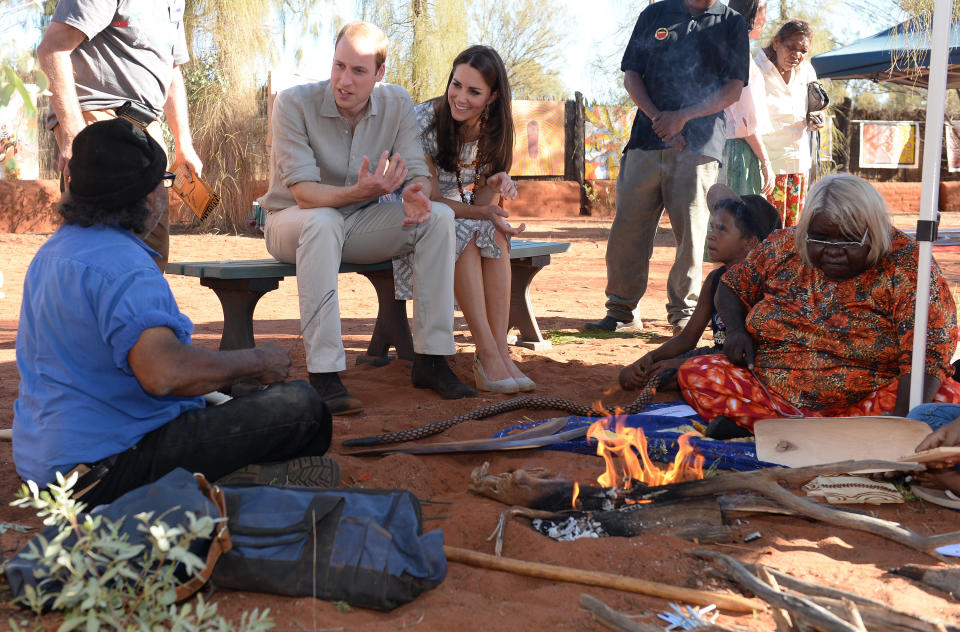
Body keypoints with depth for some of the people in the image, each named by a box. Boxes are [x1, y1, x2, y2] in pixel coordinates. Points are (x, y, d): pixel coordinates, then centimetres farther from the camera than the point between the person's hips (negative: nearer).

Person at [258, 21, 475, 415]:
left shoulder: (397, 104, -6)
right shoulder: (294, 103, -19)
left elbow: (418, 173, -8)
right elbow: (303, 193, -25)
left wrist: (416, 196, -33)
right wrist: (359, 192, -43)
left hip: (361, 221, 4)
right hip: (292, 221, -4)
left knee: (439, 216, -20)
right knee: (323, 221, -39)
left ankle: (431, 360, -18)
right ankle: (323, 374, -39)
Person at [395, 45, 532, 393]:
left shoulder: (492, 130, -4)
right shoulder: (424, 121, -19)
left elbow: (481, 203, -4)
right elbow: (427, 199, -19)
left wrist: (496, 185, -28)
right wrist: (481, 213, -34)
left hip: (461, 217, 4)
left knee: (495, 235, -29)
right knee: (465, 235, -34)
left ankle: (500, 351, -33)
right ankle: (488, 354, -36)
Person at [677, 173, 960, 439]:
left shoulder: (907, 266, -12)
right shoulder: (782, 247, 0)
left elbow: (928, 354, -21)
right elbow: (732, 287, 16)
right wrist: (736, 330, -5)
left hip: (863, 404, -2)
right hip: (767, 391, 3)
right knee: (695, 373, -16)